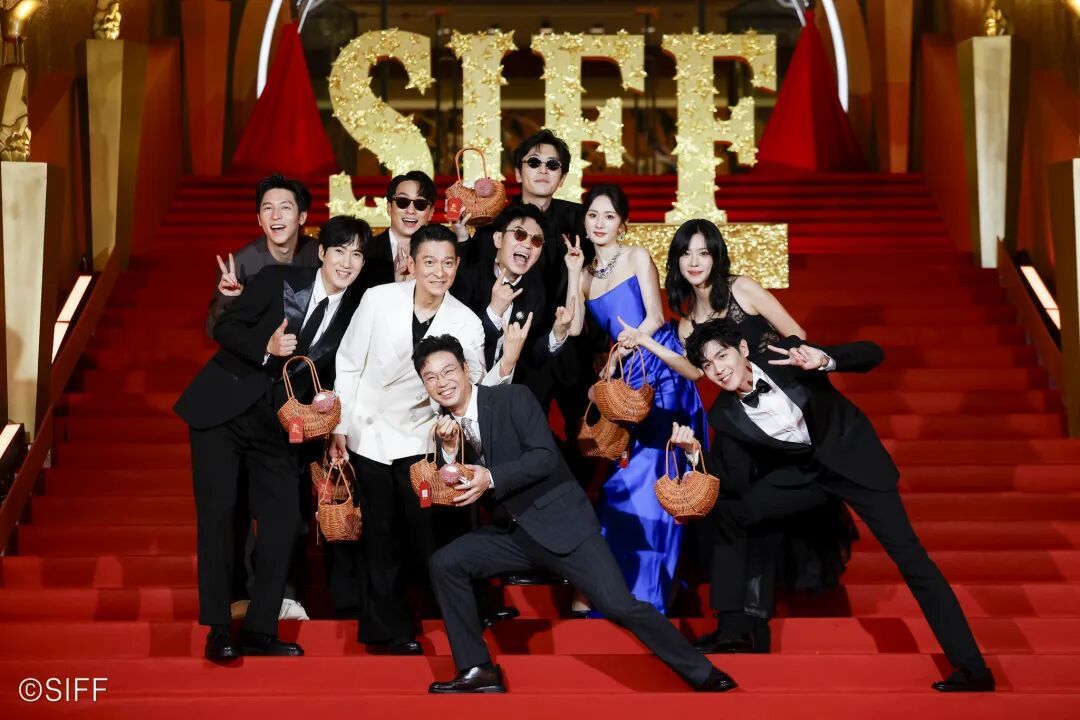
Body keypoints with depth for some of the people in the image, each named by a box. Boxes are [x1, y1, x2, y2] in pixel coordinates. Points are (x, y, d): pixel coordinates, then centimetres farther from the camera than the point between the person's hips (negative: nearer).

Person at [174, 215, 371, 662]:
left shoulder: (357, 311, 0)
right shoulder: (278, 280, -9)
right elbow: (224, 327, -7)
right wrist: (267, 347, -22)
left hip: (279, 423, 3)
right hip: (224, 408, -3)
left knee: (283, 520, -2)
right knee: (217, 512, -5)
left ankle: (259, 631, 11)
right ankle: (218, 629, 3)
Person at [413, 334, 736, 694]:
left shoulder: (513, 398, -9)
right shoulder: (446, 428, 8)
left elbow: (545, 456, -19)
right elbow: (455, 496, 3)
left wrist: (492, 478, -30)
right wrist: (449, 451, -14)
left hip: (559, 522, -6)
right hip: (512, 532, 6)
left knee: (620, 606, -14)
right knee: (444, 563, -12)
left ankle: (704, 676, 0)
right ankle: (477, 672, -5)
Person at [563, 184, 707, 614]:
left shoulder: (638, 258, 2)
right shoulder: (586, 273, 14)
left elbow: (655, 317, -6)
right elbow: (574, 333, 1)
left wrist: (620, 351, -16)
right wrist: (574, 275, 1)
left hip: (659, 373, -4)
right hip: (624, 380, 4)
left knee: (645, 474, -7)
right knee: (624, 477, 2)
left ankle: (645, 588, 1)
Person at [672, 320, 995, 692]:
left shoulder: (786, 355, -20)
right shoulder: (724, 415, -12)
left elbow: (873, 355, -20)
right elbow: (738, 485, -15)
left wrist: (825, 360, -39)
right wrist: (697, 451, -28)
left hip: (850, 455, -4)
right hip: (804, 471, 4)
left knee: (908, 553, -10)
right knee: (727, 513, -7)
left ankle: (972, 668, -8)